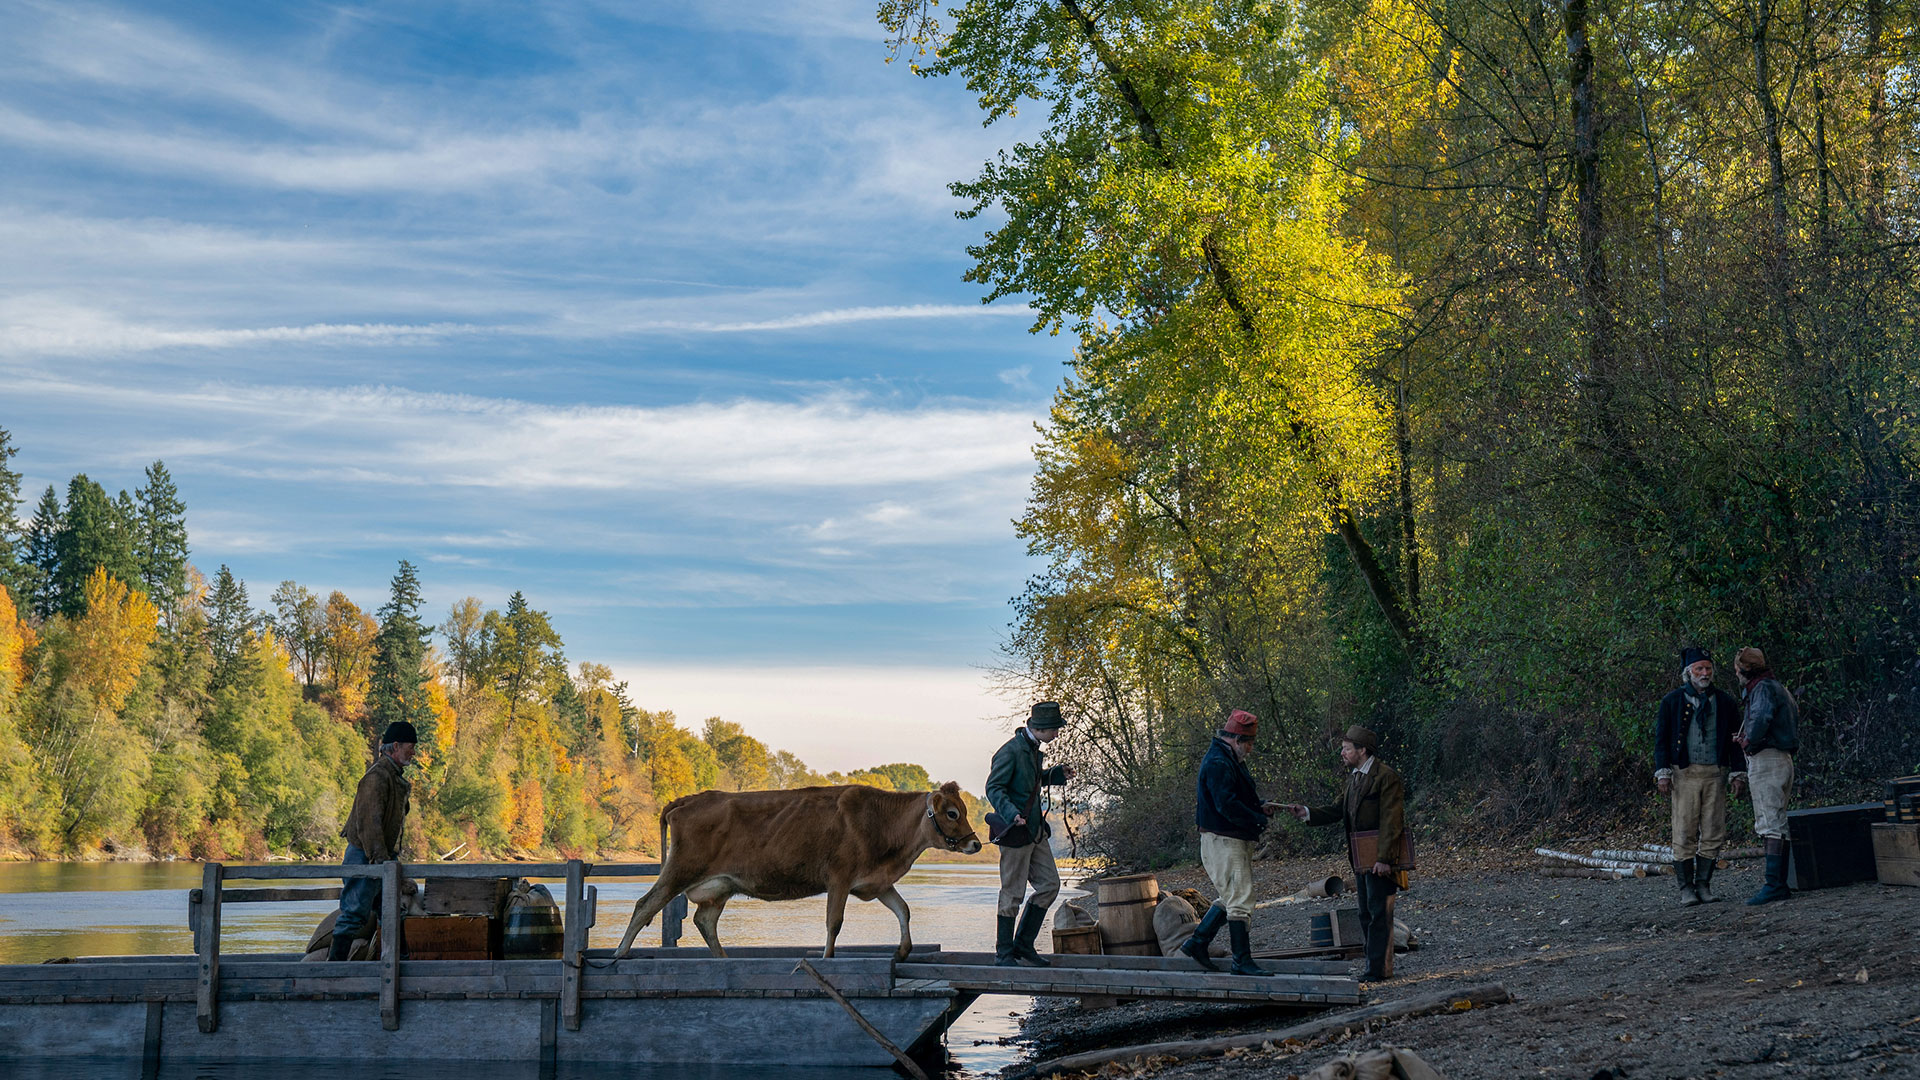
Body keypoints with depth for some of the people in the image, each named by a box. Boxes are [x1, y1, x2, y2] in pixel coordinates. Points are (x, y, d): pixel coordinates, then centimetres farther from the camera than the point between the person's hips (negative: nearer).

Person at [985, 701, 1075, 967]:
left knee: (1049, 885, 9)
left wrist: (1058, 774, 12)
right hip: (1016, 832, -9)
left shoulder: (1034, 748, 13)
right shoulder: (1011, 751, -16)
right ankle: (1004, 953, 8)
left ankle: (1023, 945, 18)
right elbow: (994, 788, -18)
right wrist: (1012, 814, -32)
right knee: (1013, 893, -2)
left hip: (1036, 830, 9)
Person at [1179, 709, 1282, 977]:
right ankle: (1242, 961, -3)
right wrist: (1259, 819, -18)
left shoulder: (1229, 761, 17)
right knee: (1240, 901, -8)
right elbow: (1228, 805, -27)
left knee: (1230, 898, 17)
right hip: (1223, 841, -11)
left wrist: (1260, 807, 9)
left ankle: (1197, 943, 21)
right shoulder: (1218, 764, -18)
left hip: (1234, 841, 11)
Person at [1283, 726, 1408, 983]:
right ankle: (1375, 966, 18)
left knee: (1378, 912, -9)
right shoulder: (1354, 778, 16)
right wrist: (1306, 813, 1)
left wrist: (1384, 858, -21)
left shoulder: (1386, 776, -12)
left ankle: (1379, 968, -7)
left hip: (1380, 856, -9)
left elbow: (1391, 820, -16)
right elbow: (1339, 812, 15)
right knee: (1366, 913, 12)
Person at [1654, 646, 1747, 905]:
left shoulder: (1725, 702, 11)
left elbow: (1736, 740, 13)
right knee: (1684, 834, -4)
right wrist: (1663, 774, -5)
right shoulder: (1672, 702, 5)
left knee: (1713, 833, 2)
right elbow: (1661, 739, 4)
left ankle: (1703, 884, 11)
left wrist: (1738, 773, 5)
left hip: (1715, 774, 2)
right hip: (1685, 775, -2)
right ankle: (1686, 888, 1)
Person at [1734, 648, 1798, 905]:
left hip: (1766, 759, -11)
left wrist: (1746, 741, -12)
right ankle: (1780, 884, 14)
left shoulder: (1764, 688, -12)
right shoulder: (1777, 688, 20)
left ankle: (1773, 885, -17)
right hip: (1781, 760, 11)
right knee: (1777, 823, 12)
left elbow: (1760, 720, -31)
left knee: (1771, 824, -13)